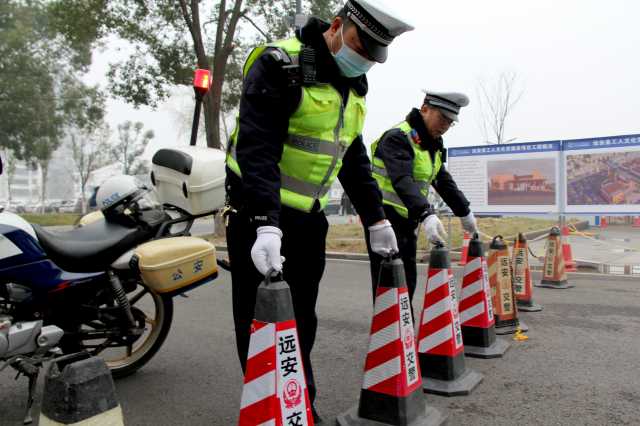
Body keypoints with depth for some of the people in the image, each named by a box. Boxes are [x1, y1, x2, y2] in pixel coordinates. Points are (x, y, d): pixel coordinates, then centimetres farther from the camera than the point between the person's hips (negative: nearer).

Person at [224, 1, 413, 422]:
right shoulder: (281, 65, -14)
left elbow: (354, 157, 16)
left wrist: (375, 217, 12)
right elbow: (257, 147, -25)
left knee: (302, 321, 12)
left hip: (309, 216, 7)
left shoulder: (353, 86, 11)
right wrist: (267, 223, -34)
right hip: (259, 215, -7)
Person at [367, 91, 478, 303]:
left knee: (407, 281, 11)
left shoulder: (432, 143, 13)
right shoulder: (398, 137, -17)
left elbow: (444, 181, 20)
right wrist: (427, 214, -43)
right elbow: (403, 181, -31)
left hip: (408, 219, 9)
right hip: (385, 218, -9)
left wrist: (464, 212, 18)